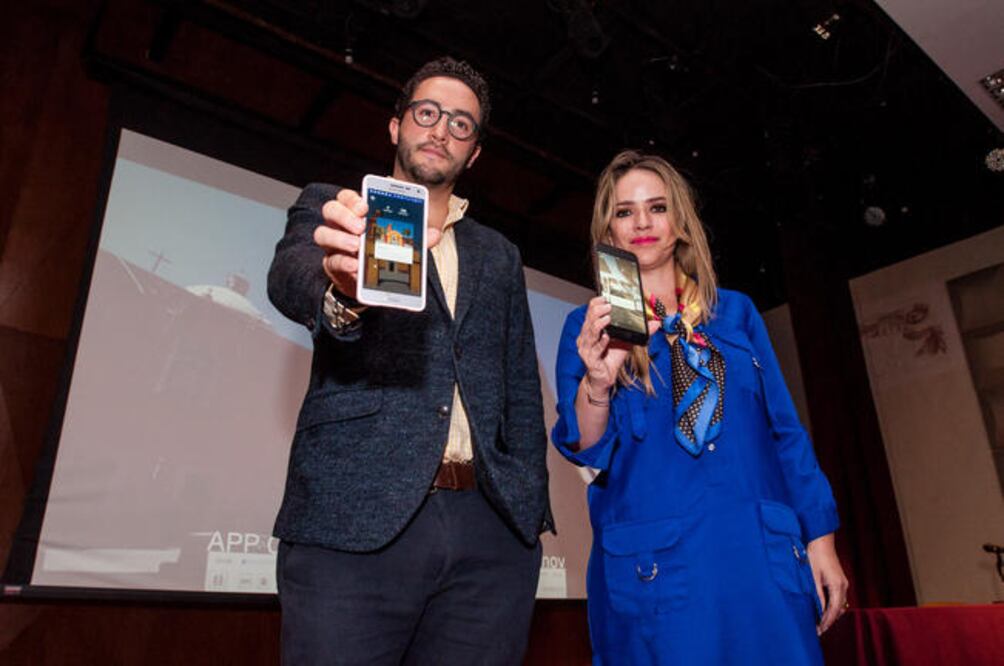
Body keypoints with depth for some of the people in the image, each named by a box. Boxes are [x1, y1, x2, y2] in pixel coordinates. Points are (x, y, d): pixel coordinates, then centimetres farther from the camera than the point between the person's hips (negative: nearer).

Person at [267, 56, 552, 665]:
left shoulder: (499, 257, 20)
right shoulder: (331, 208, 12)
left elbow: (521, 387, 16)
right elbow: (290, 275, -11)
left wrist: (532, 506, 4)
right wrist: (340, 288, -34)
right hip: (354, 523, -3)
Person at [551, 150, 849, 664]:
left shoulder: (735, 312, 11)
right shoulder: (587, 325, 4)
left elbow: (784, 429, 11)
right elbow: (585, 449, -6)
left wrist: (819, 537, 5)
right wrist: (596, 380, -26)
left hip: (761, 559, 3)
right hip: (654, 567, -2)